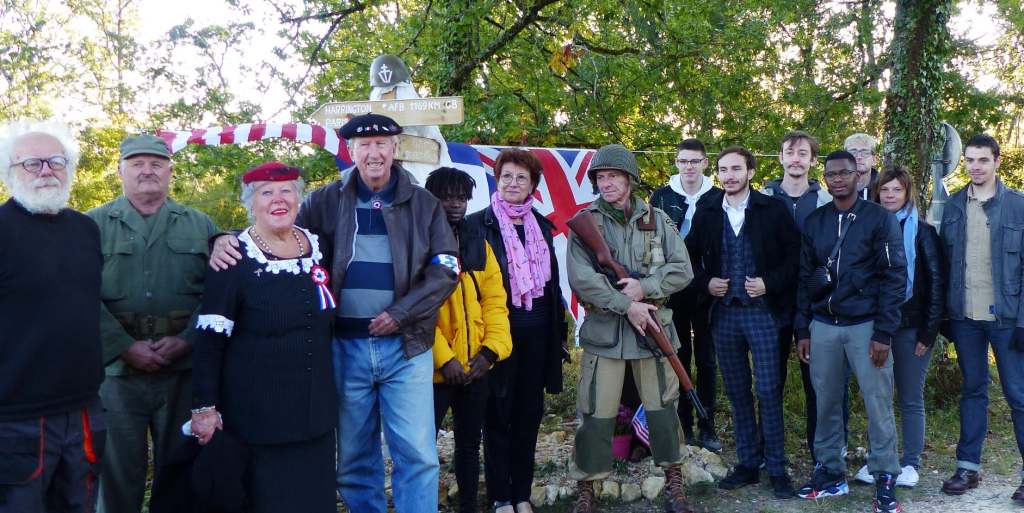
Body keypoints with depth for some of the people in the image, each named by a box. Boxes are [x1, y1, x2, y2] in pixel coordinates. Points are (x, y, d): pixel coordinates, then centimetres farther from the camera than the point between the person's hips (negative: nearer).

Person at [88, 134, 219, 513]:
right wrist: (125, 347, -12)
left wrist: (186, 340, -10)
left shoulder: (200, 226, 10)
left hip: (184, 371, 1)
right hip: (116, 371, -1)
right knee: (119, 470, 6)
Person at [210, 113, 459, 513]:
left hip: (406, 346, -1)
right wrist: (230, 239, -13)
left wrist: (400, 314, -10)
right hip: (345, 347, 1)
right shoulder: (327, 202, 6)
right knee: (354, 457, 11)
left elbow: (445, 269, 0)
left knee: (418, 453, -1)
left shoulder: (423, 204, 4)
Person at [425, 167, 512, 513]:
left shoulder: (478, 244, 11)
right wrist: (443, 358, -19)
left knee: (469, 443, 16)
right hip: (434, 367, -5)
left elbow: (495, 300, 7)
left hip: (476, 366, 6)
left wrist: (491, 350, -7)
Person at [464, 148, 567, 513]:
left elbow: (552, 278, 15)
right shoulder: (478, 224, -5)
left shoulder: (541, 225, 11)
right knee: (499, 414, 4)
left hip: (537, 330, 5)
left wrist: (559, 327, 11)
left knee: (529, 414, 10)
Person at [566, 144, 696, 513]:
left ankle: (673, 481, 25)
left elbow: (682, 270, 0)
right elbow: (581, 279, -12)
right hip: (603, 330, -2)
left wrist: (644, 288, -15)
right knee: (596, 413, 0)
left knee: (662, 407, 10)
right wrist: (626, 305, -16)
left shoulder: (657, 220, 5)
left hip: (653, 328, 2)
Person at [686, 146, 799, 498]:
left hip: (762, 311, -4)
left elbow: (795, 254, -3)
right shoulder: (706, 215, 7)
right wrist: (705, 283, 1)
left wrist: (770, 284, -13)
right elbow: (691, 256, 17)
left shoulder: (773, 210, -3)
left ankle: (777, 468, 6)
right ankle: (748, 463, 20)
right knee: (737, 392, 10)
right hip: (724, 313, 4)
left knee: (768, 390, -4)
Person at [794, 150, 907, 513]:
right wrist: (802, 330, 6)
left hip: (865, 326, -3)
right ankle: (830, 473, 21)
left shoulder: (880, 219, -3)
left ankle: (885, 481, 10)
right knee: (826, 404, 8)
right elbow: (804, 278, 11)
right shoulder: (814, 222, 9)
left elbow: (895, 277, -6)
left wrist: (883, 333, -12)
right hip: (823, 326, 4)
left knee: (878, 405, -1)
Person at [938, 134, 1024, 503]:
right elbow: (944, 262, 8)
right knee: (972, 391, 13)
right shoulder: (953, 206, 6)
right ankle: (968, 466, 21)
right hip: (965, 317, 3)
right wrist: (943, 313, 4)